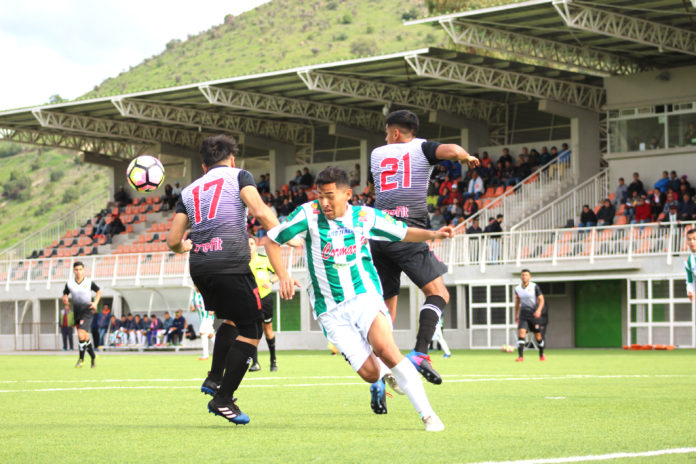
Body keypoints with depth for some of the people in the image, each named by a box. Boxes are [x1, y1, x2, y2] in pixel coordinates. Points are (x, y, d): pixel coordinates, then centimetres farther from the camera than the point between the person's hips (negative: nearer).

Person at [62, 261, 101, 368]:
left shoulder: (89, 282, -4)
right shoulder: (69, 283, 1)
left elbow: (98, 291, 12)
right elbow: (65, 294, 12)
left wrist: (95, 303, -1)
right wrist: (66, 302, -10)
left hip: (87, 311, -4)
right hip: (76, 311, 4)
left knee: (81, 334, -20)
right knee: (85, 337, 11)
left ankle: (81, 358, -6)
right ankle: (93, 356, 31)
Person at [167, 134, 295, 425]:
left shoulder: (189, 191, 22)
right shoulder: (238, 176, 8)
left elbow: (173, 240, 19)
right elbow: (260, 212, -10)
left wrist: (183, 247, 42)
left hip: (198, 265, 6)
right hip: (230, 263, -6)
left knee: (232, 320, 29)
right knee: (251, 333, 3)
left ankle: (214, 379, 19)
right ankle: (223, 400, -1)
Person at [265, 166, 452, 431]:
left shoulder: (366, 216, 1)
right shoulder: (309, 214, -5)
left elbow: (404, 233, 14)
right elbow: (272, 241, 3)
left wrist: (432, 234, -3)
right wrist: (282, 275, -9)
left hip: (365, 297, 0)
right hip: (331, 312, 0)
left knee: (385, 350, -28)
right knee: (369, 372, -12)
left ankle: (427, 414, -19)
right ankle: (382, 378, 28)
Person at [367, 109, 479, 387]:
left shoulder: (376, 154, 21)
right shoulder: (421, 148, 7)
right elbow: (452, 151, -12)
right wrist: (468, 157, 9)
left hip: (377, 234, 5)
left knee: (386, 305, 10)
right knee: (438, 293, -2)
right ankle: (419, 353, -23)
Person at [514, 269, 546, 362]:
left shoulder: (534, 287, -7)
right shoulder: (517, 289, 5)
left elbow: (541, 299, -8)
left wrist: (539, 310, -24)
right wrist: (516, 314, 23)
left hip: (535, 313, -2)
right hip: (524, 313, 2)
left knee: (538, 335, 5)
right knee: (521, 332, -17)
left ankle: (541, 354, 28)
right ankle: (520, 356, -21)